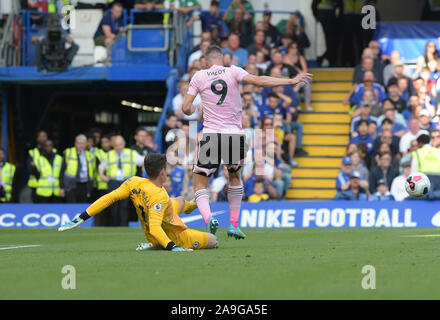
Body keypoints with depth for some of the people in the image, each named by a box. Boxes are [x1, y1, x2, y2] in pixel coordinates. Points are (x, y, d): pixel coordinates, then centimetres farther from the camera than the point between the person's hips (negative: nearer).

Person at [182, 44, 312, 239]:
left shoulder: (199, 77, 5)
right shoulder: (233, 72, 3)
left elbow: (186, 108, 3)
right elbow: (259, 81, -10)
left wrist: (193, 110, 28)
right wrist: (291, 81, -8)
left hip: (211, 135, -1)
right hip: (234, 134, 1)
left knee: (200, 185, 5)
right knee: (235, 177, 26)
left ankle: (208, 219, -23)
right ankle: (234, 225, 22)